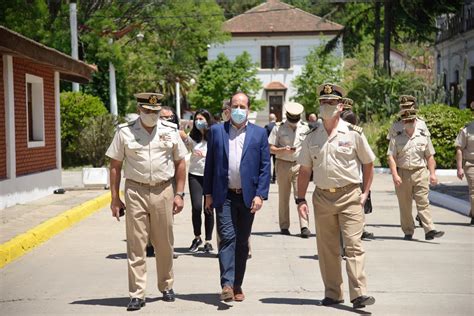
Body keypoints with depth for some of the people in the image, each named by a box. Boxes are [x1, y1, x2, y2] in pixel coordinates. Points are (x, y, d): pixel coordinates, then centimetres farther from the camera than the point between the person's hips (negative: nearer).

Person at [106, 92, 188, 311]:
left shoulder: (170, 131, 5)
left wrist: (179, 194, 4)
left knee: (164, 244, 10)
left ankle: (166, 286, 28)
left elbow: (180, 162, 11)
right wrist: (115, 198, 0)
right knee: (136, 244, -2)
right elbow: (115, 166, 4)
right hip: (135, 192, -1)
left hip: (163, 192, 2)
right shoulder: (125, 132, 1)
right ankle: (137, 295, 2)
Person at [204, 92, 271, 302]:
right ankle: (227, 284, -17)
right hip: (224, 196, -1)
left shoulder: (259, 133, 5)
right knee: (227, 237, -12)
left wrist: (260, 195, -6)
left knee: (242, 242, 8)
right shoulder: (216, 131, 6)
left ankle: (237, 286, 16)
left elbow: (265, 166, 3)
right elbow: (210, 164, 7)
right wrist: (208, 194, 3)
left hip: (248, 196, 1)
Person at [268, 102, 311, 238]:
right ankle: (284, 226, 14)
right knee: (283, 197, 5)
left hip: (299, 165, 0)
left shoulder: (305, 128, 6)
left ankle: (304, 227, -15)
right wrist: (284, 150, -17)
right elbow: (270, 148, -2)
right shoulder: (279, 128, 0)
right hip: (283, 165, 0)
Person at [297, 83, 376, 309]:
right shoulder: (312, 137, 8)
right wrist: (301, 199, 5)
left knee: (353, 245, -11)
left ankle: (359, 293, -14)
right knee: (327, 248, 9)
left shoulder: (353, 134, -1)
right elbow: (304, 170, 11)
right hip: (322, 197, 4)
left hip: (350, 196, -4)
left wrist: (365, 192, 1)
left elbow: (368, 163, 7)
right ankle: (332, 293, 19)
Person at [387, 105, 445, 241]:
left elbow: (429, 157, 12)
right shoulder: (396, 138, 3)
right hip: (402, 173, 0)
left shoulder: (424, 136, 8)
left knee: (423, 203, -8)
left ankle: (430, 231, -14)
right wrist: (395, 175, -12)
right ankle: (408, 232, 15)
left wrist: (432, 173, 3)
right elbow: (391, 157, -2)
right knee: (404, 206, 5)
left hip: (420, 173, 0)